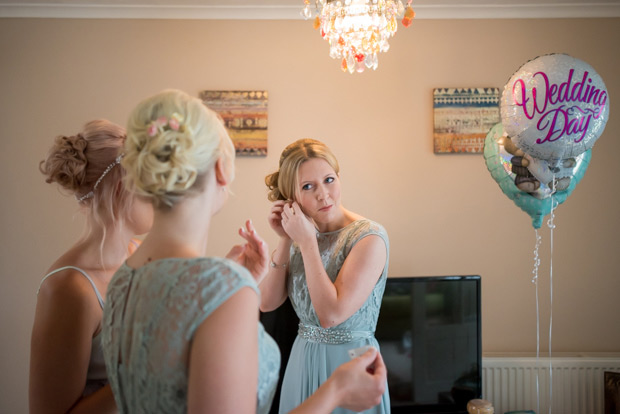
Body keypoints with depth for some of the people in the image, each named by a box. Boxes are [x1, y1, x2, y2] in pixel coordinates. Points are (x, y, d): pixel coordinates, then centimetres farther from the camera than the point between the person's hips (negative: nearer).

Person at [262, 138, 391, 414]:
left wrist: (307, 242, -21)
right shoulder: (303, 234, 1)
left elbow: (331, 314, -24)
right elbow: (267, 303, -2)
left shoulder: (369, 237, -17)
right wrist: (285, 241, -10)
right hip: (302, 361, 6)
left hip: (349, 361, -5)